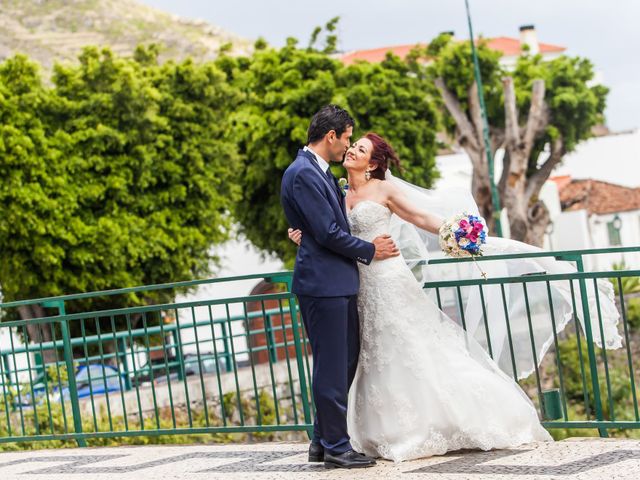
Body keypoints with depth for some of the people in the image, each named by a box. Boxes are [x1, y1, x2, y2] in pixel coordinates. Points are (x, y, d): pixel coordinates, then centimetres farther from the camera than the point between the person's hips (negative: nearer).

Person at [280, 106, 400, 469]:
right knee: (332, 367, -3)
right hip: (323, 283, -10)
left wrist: (368, 246, 7)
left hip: (338, 282, 10)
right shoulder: (303, 174, -15)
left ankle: (323, 440, 23)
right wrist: (369, 251, -5)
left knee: (345, 361, 15)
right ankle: (335, 447, 4)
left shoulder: (320, 172, 17)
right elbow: (327, 233, -18)